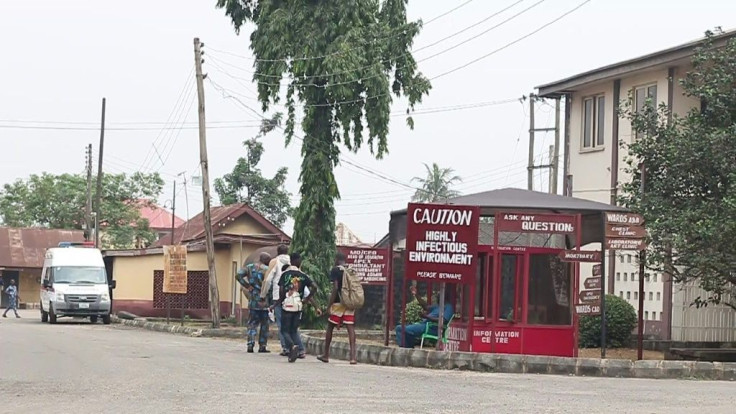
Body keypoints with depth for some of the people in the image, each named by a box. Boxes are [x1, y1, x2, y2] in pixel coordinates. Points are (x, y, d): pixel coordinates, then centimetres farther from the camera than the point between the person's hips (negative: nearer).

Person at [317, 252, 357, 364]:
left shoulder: (336, 270, -6)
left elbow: (335, 288, -13)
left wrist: (329, 305, -11)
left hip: (338, 303, -4)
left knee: (330, 327, 10)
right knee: (350, 328, -3)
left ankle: (326, 355, 18)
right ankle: (353, 356, -15)